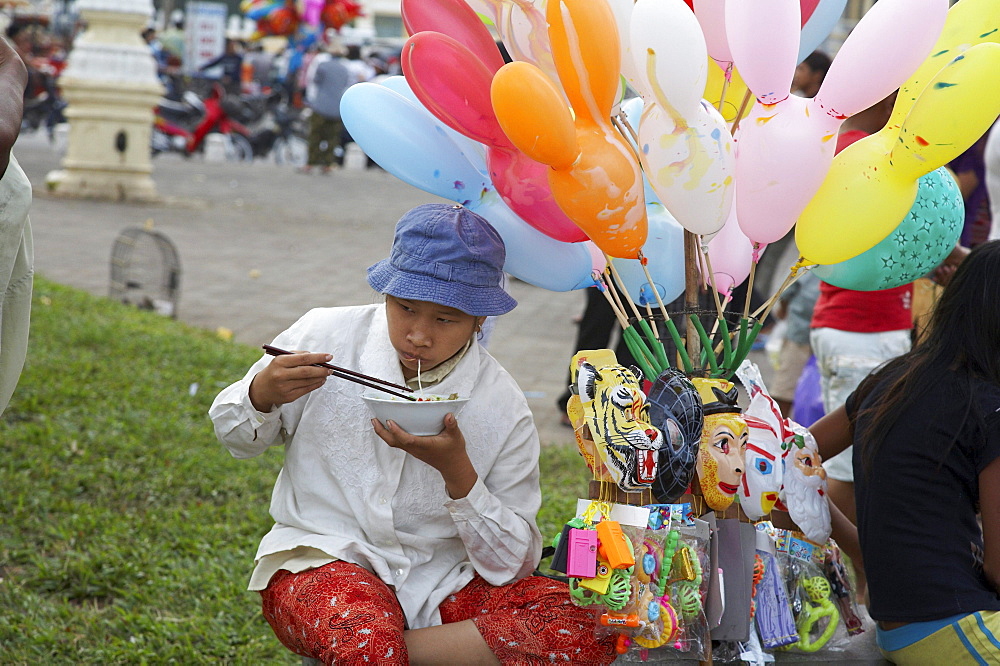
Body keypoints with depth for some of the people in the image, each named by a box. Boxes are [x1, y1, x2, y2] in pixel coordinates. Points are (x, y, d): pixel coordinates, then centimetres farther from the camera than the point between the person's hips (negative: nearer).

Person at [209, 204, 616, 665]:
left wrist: (457, 471, -21)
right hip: (322, 558, -3)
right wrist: (262, 395, -14)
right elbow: (236, 438, 10)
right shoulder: (325, 336, -5)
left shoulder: (502, 408, -5)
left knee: (588, 629, -25)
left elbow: (511, 563, -4)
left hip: (442, 583, 4)